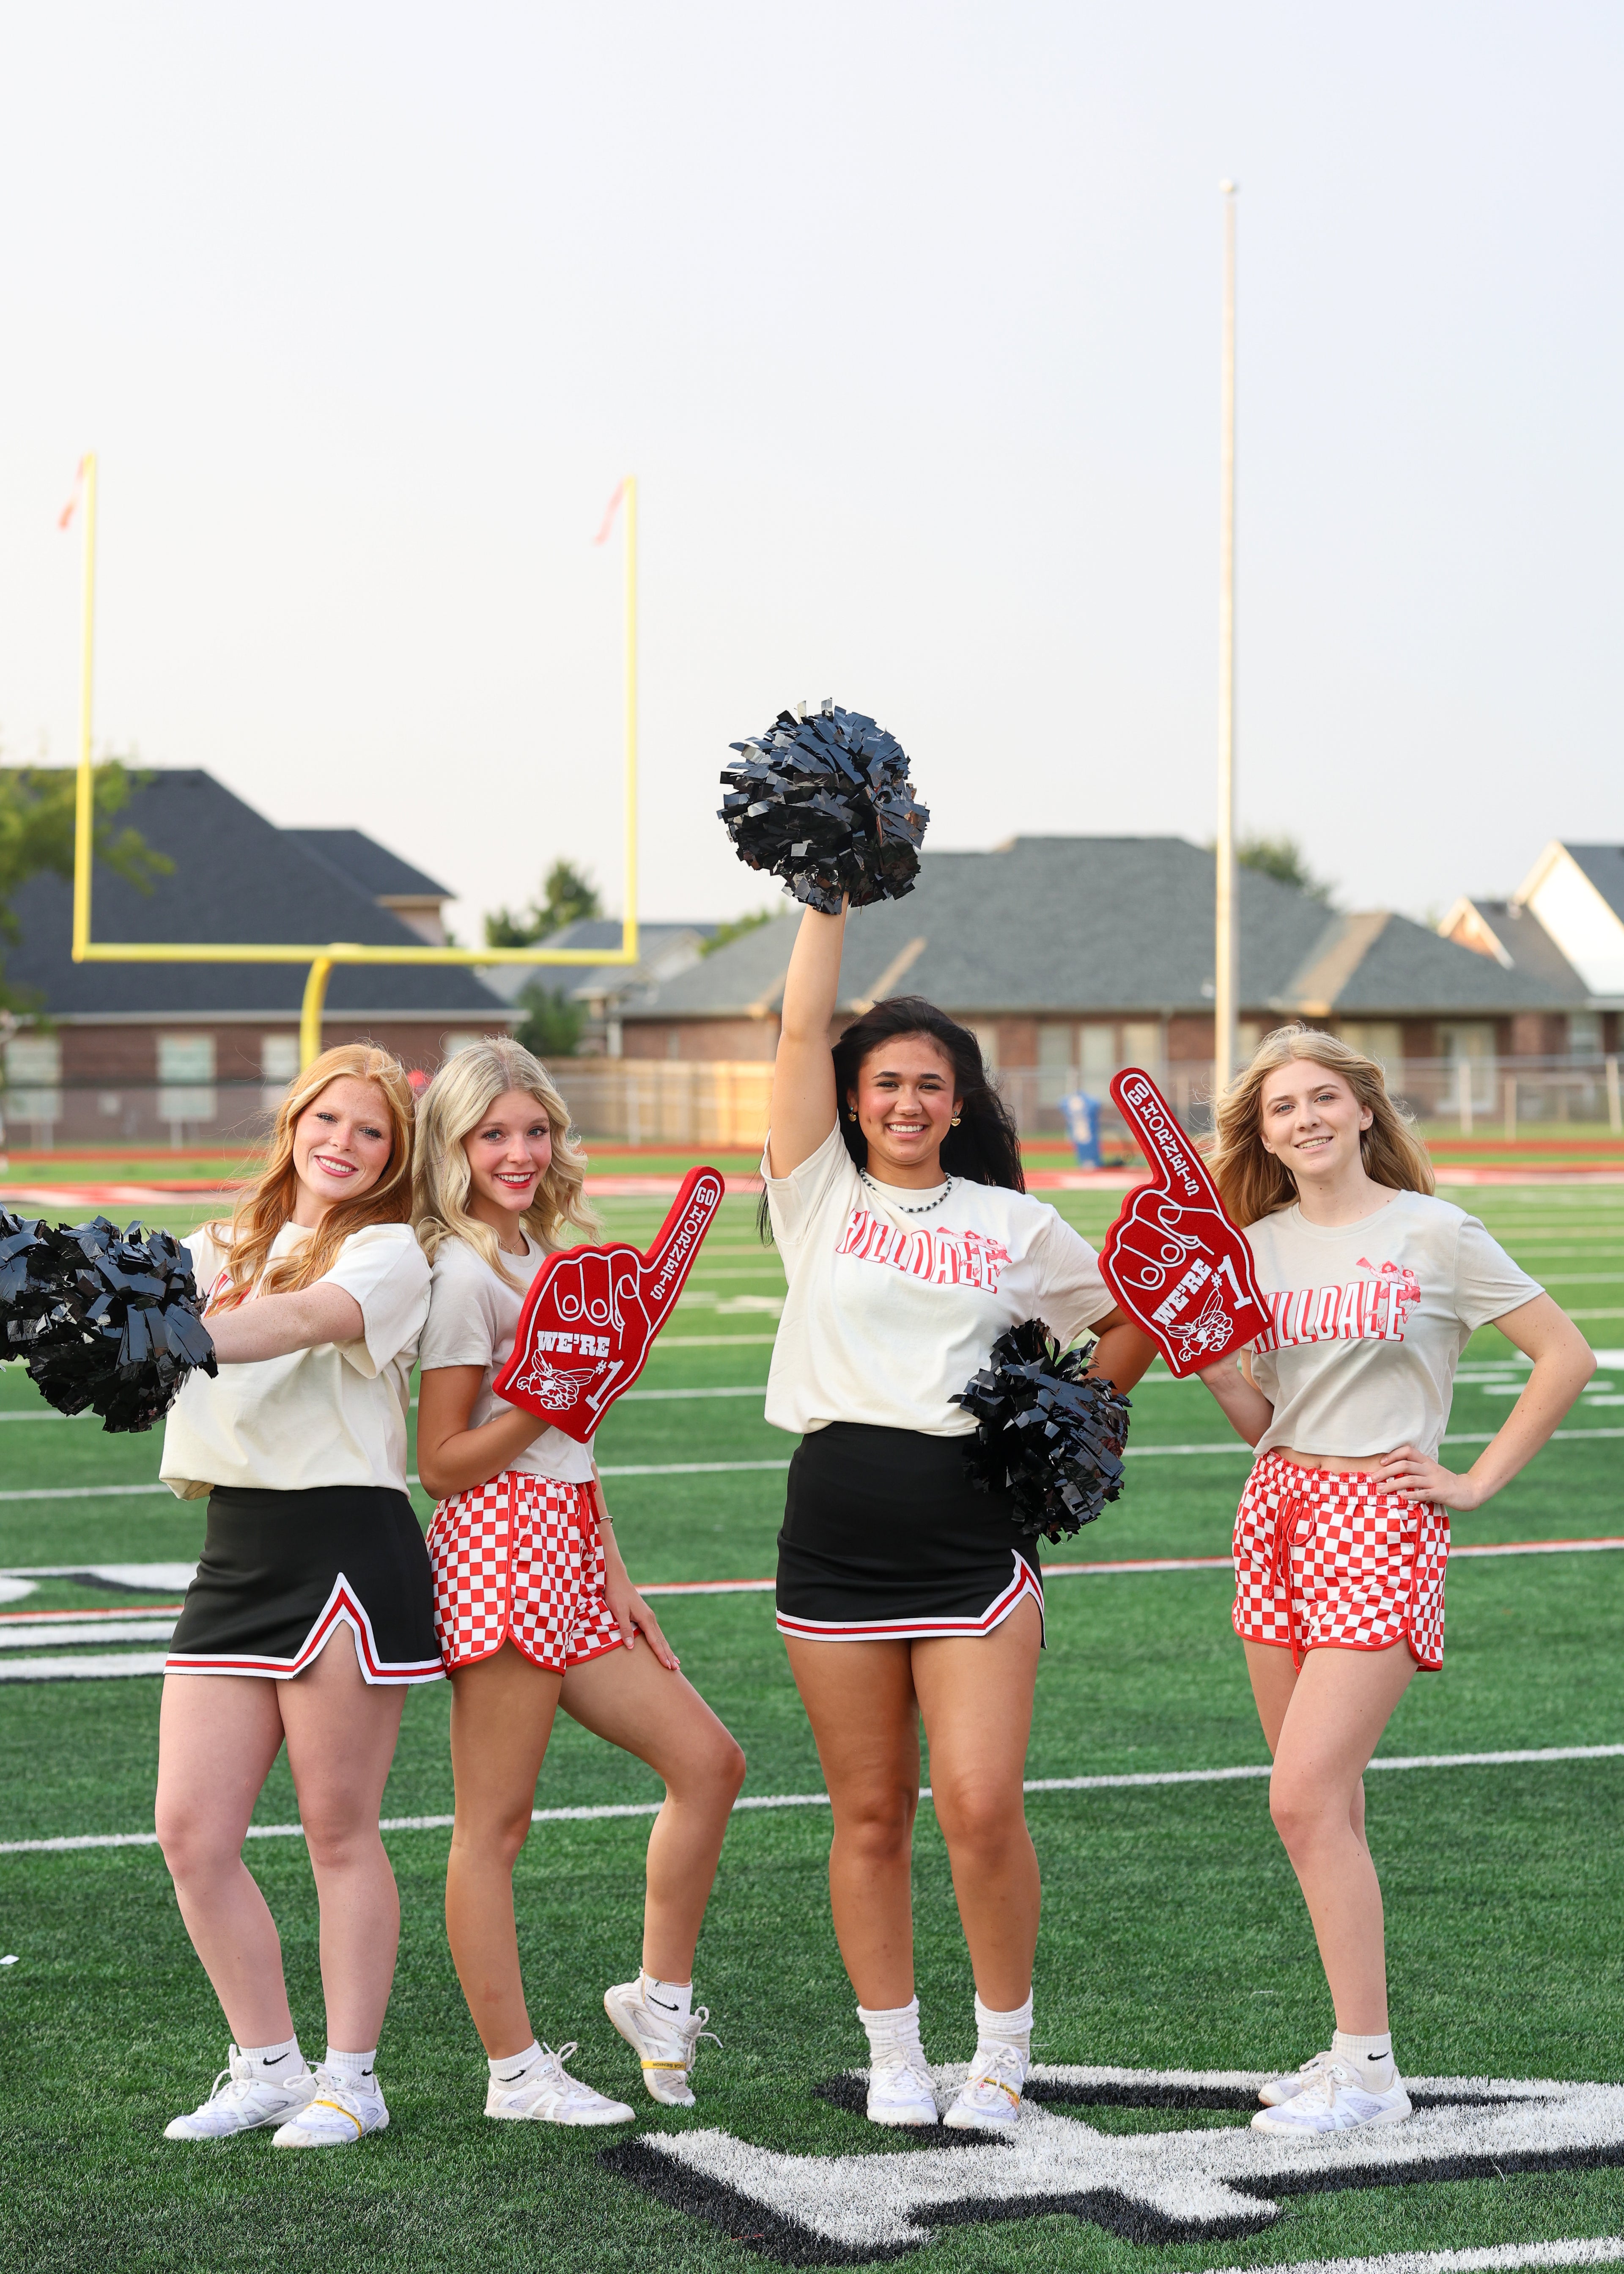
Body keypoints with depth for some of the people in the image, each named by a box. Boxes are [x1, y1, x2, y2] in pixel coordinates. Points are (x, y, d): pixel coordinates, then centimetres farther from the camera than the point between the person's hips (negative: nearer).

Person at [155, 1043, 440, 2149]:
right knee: (192, 1831, 2)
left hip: (347, 1548, -6)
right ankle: (268, 2066, 17)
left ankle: (352, 2077, 14)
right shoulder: (225, 1245, 17)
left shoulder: (389, 1252, -2)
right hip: (236, 1551, 6)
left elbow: (309, 1319, -23)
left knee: (339, 1830, 1)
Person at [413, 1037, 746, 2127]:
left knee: (708, 1760, 7)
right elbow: (442, 1464, -11)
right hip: (502, 1546, -9)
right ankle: (516, 2073, 2)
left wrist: (618, 1582, 16)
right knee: (496, 1824, -3)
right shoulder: (465, 1270, -9)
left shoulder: (544, 1256, 17)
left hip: (570, 1552, 9)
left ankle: (661, 1993, 19)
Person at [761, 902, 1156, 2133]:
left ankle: (1005, 2049, 8)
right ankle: (895, 2060, 18)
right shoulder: (820, 1196, 7)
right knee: (870, 1813, 6)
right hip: (837, 1530, 1)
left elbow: (1133, 1319, 20)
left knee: (981, 1803, -9)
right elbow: (801, 1030, -1)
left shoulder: (1014, 1225, 9)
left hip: (973, 1534, -1)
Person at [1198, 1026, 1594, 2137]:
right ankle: (1359, 2040, 16)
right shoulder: (1257, 1246, 9)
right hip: (1279, 1510, 6)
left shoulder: (1435, 1233, -6)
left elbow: (1568, 1356, -3)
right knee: (1327, 1805, 8)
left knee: (1306, 1797, -13)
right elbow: (1264, 1418, 14)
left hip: (1382, 1522, -6)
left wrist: (1478, 1481, -5)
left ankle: (1368, 2070, -7)